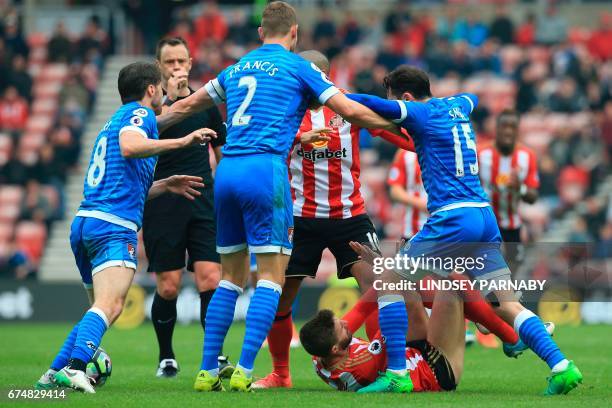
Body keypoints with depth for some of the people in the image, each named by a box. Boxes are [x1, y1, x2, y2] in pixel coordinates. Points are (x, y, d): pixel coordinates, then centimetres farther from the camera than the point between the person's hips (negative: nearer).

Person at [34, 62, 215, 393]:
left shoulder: (112, 123, 29)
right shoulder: (139, 113, 2)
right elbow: (130, 146, -22)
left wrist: (164, 185, 34)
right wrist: (182, 141, -19)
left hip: (83, 221, 9)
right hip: (114, 227, -9)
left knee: (101, 308, 19)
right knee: (110, 306, -23)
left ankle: (55, 373, 13)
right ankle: (74, 367, -42)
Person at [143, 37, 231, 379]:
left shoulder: (205, 104, 11)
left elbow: (224, 152, 20)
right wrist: (170, 97, -22)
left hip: (203, 206, 2)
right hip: (162, 206, -2)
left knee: (210, 279, -11)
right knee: (168, 287, -2)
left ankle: (215, 357, -8)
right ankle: (166, 357, 15)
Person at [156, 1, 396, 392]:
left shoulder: (236, 69, 21)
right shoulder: (298, 67, 5)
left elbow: (186, 105, 32)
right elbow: (351, 111, 3)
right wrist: (397, 125, 17)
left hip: (227, 170, 6)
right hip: (265, 169, -6)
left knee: (232, 276, 13)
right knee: (271, 278, -4)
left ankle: (207, 371, 9)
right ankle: (244, 371, -16)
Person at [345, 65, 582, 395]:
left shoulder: (420, 113, -3)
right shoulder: (457, 105, 19)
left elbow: (373, 105, -17)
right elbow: (472, 98, 45)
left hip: (452, 219, -8)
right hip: (486, 218, 8)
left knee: (390, 280, 1)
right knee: (506, 304, 7)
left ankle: (397, 374, -8)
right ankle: (562, 367, -8)